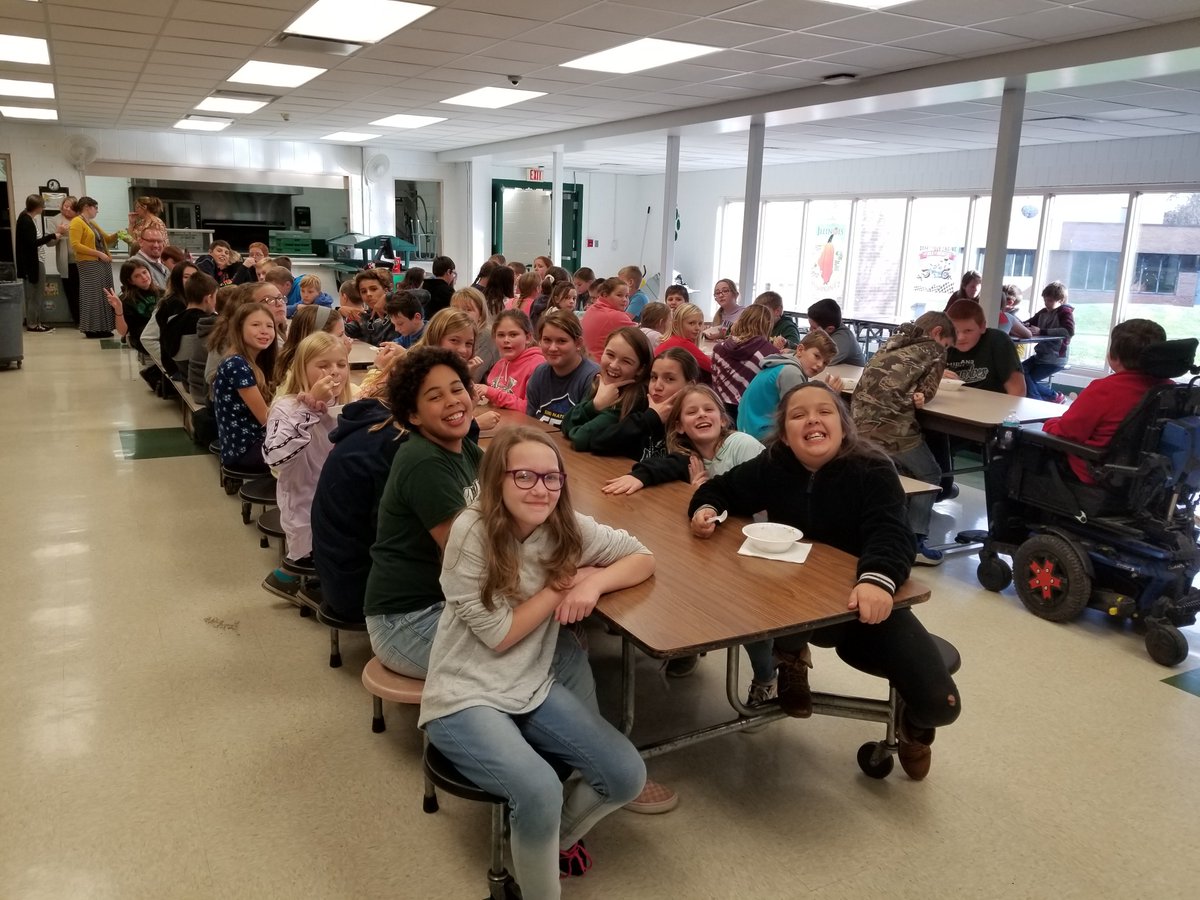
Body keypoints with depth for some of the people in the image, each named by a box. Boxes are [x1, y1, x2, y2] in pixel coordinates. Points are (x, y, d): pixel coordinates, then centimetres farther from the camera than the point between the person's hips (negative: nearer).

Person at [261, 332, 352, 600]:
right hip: (307, 520, -6)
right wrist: (310, 408, -33)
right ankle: (297, 577, 19)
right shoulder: (287, 407, -13)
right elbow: (274, 456, -32)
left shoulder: (349, 407, 5)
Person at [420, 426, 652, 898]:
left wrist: (593, 581, -15)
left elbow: (642, 558, 3)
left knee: (627, 775, -7)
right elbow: (498, 634, -17)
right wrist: (564, 582, -13)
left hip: (534, 688, 6)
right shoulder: (471, 533, -19)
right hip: (465, 698, -5)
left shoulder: (567, 526, -5)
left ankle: (555, 838, 24)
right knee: (539, 790, -28)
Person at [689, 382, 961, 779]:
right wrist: (705, 508, -17)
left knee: (940, 703, -12)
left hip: (867, 602, -1)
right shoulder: (772, 467, -8)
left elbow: (891, 536, -30)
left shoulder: (873, 472, -17)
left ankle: (912, 723, 30)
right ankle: (792, 661, 4)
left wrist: (877, 580, -51)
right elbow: (719, 489, 7)